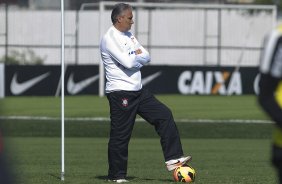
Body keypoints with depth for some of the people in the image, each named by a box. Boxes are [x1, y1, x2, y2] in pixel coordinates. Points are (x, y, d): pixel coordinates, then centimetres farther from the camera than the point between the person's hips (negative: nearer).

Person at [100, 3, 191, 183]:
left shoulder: (129, 36, 14)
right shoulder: (109, 39, -14)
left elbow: (147, 57, 9)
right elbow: (127, 62, -24)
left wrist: (134, 57, -10)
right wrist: (138, 57, -3)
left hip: (137, 90, 9)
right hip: (120, 93, -9)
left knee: (164, 115, 3)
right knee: (120, 135, -4)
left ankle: (173, 158, 2)